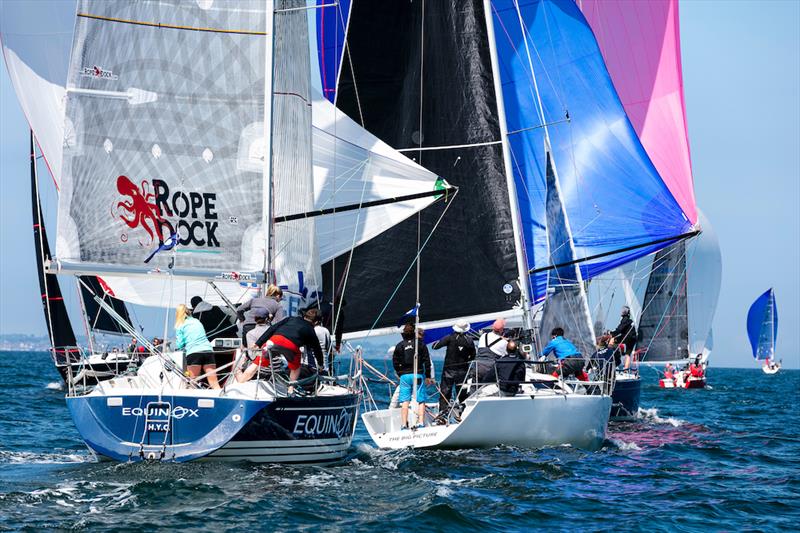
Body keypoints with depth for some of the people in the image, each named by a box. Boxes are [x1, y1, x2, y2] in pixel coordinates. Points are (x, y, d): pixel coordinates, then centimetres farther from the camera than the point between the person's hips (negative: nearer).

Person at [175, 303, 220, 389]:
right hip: (208, 350, 4)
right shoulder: (197, 321, 23)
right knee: (214, 383, -3)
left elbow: (179, 345, 5)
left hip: (193, 353, -4)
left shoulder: (180, 326, 8)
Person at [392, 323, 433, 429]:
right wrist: (428, 376, 9)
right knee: (421, 400, 3)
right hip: (417, 375, -1)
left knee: (405, 401, 1)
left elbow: (395, 362, 7)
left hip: (404, 376, 1)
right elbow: (427, 361, 2)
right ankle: (421, 422, -9)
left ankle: (404, 424, -4)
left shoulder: (399, 346, 4)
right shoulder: (420, 344, 2)